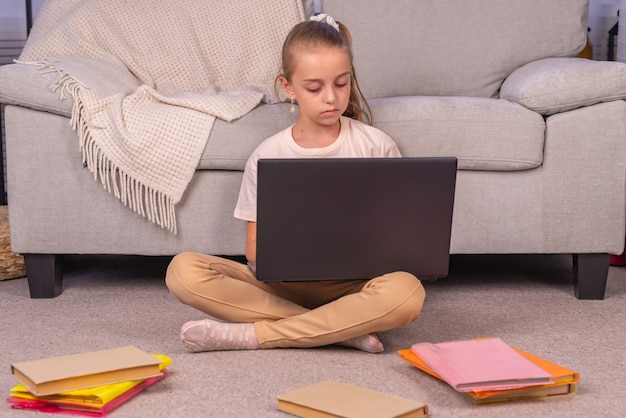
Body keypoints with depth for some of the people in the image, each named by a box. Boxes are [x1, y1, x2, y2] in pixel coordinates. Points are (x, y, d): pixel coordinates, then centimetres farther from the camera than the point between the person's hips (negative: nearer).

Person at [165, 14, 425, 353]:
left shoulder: (376, 146, 1)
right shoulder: (267, 156, 3)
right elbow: (254, 248, 5)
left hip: (350, 283, -1)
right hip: (283, 282, 1)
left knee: (405, 294, -36)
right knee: (183, 271, -23)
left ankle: (251, 335, -23)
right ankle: (344, 329, -24)